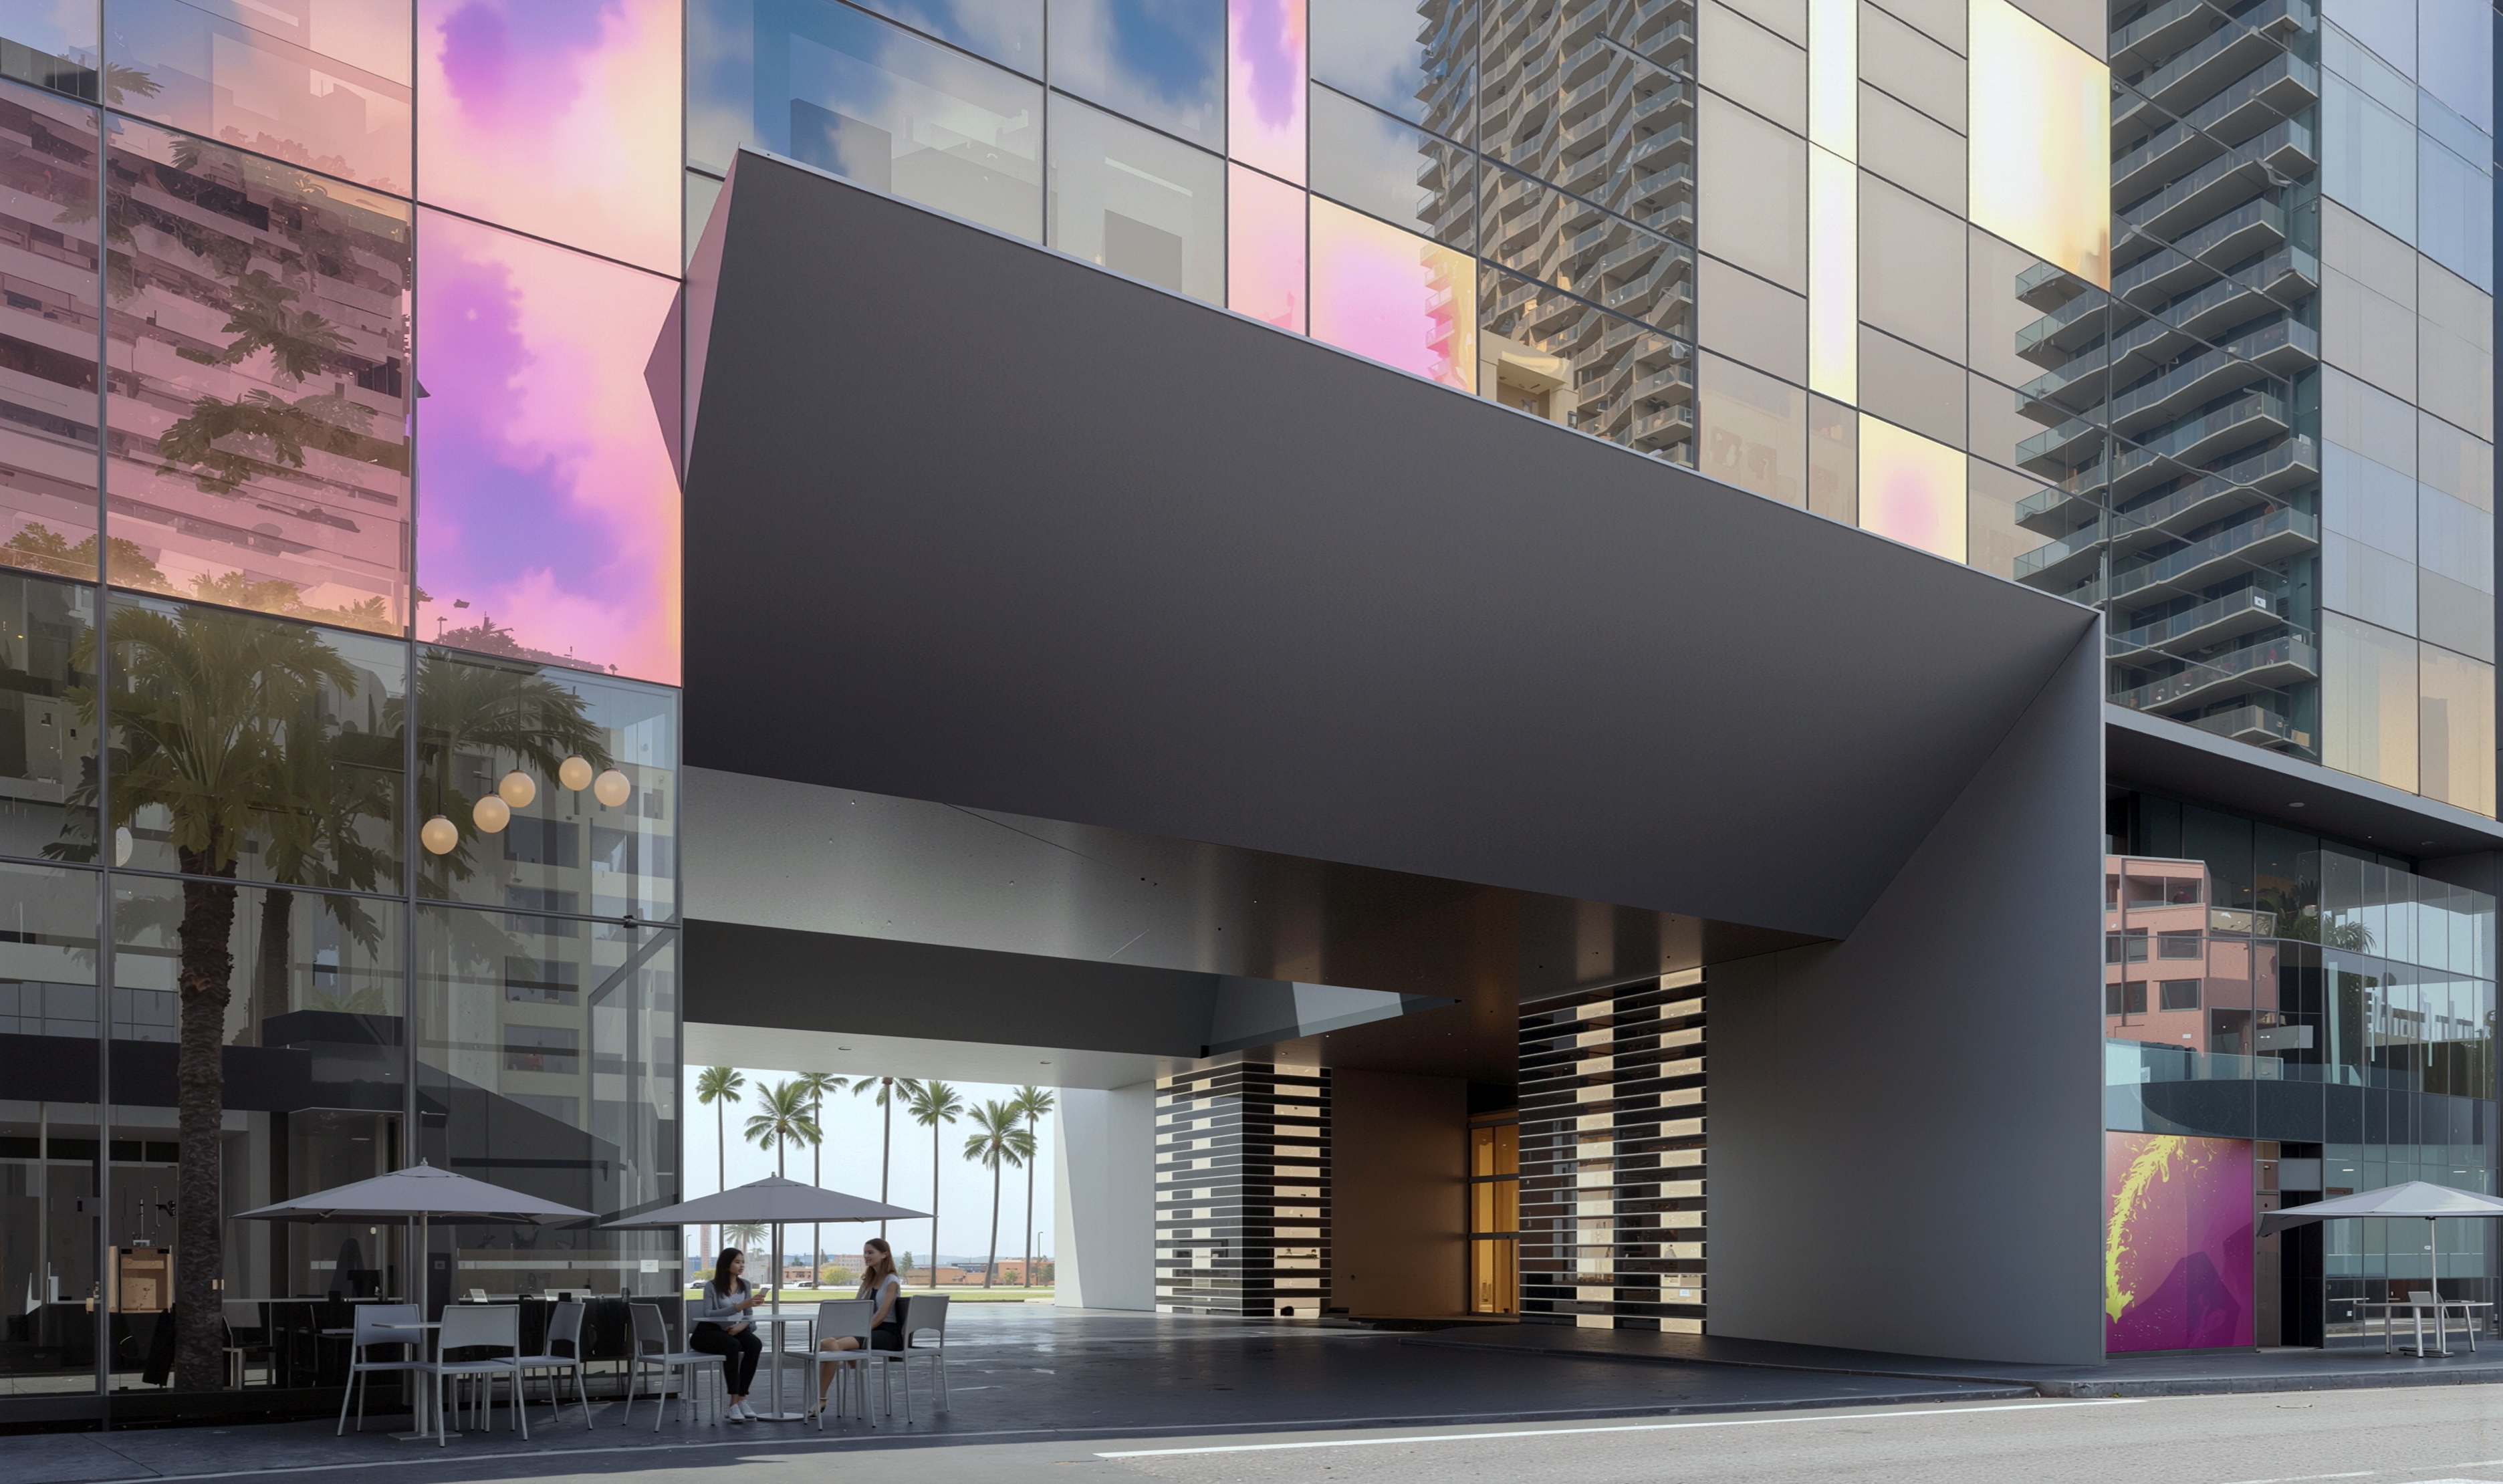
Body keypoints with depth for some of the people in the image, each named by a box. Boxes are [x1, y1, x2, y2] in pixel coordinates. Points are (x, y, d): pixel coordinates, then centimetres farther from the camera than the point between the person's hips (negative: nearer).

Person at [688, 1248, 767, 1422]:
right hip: (709, 1332, -5)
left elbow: (749, 1316, 9)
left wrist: (742, 1325, -16)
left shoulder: (745, 1285, 9)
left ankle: (742, 1399, -28)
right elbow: (708, 1314, -21)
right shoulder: (712, 1286, -7)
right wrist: (739, 1306, -30)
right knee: (733, 1344, -37)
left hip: (734, 1330, 5)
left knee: (755, 1344, -29)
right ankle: (734, 1403, -36)